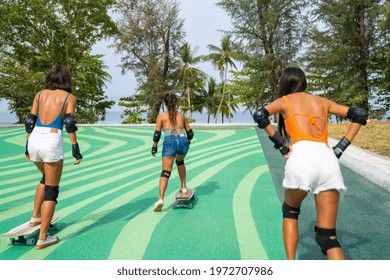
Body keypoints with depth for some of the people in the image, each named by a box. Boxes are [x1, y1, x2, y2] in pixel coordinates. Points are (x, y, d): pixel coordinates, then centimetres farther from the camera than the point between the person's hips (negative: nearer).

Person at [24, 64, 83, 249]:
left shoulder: (40, 94, 14)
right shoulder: (69, 97, 4)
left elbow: (30, 121, 11)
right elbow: (70, 123, -9)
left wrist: (27, 145, 18)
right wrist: (75, 147, -7)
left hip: (34, 140, 5)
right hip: (52, 142, -5)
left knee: (46, 177, 32)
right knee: (51, 190, 6)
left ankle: (35, 217, 34)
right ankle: (43, 238, 9)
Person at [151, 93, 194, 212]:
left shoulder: (161, 116, 10)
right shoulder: (181, 115, 19)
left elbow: (157, 134, 2)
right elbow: (190, 133, 17)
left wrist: (154, 146, 13)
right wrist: (188, 142, 35)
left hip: (169, 142, -3)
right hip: (183, 141, 3)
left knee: (166, 172, -3)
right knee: (180, 162, 34)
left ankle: (161, 198, -18)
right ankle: (184, 186, 33)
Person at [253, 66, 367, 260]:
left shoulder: (285, 100, 17)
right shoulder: (323, 101, 27)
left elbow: (259, 115, -3)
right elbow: (360, 115, 21)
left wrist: (281, 145, 2)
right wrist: (340, 148, 15)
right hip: (328, 159, 3)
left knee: (290, 211, 25)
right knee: (328, 236, 7)